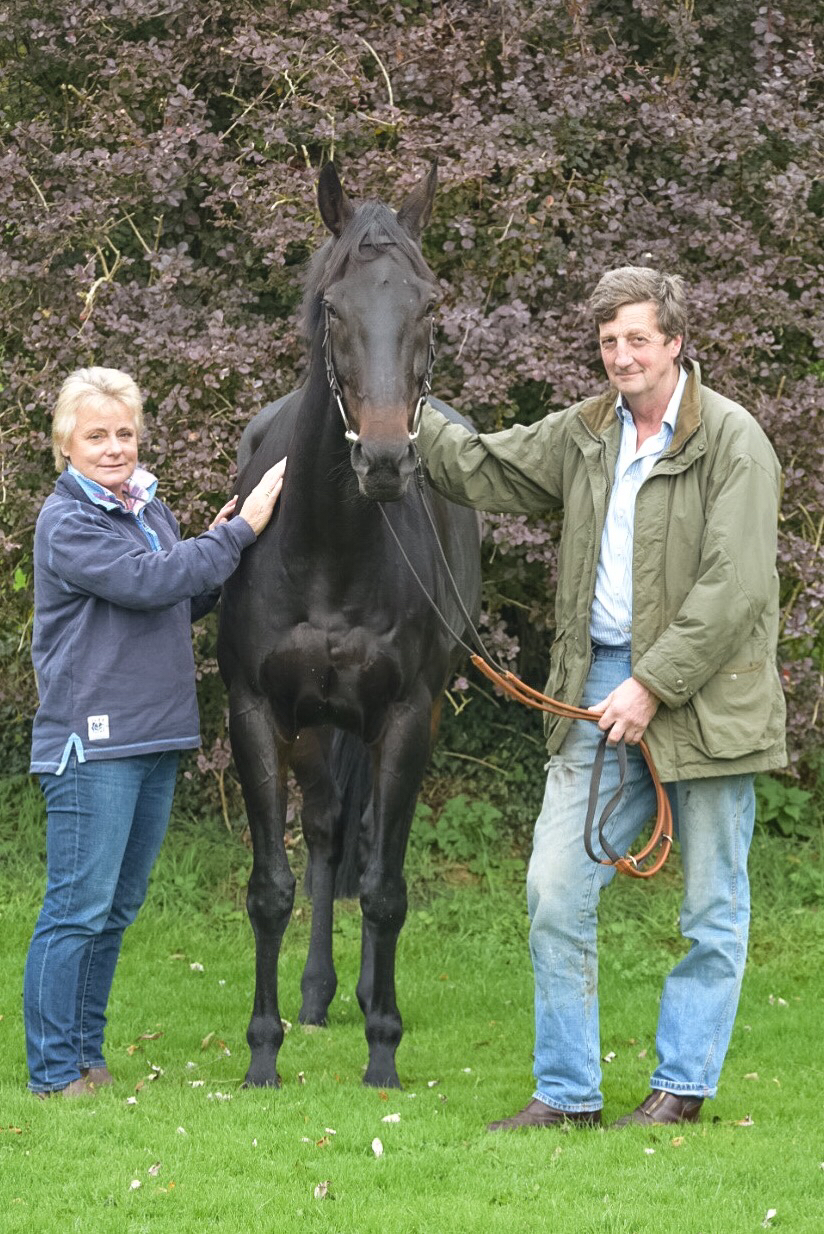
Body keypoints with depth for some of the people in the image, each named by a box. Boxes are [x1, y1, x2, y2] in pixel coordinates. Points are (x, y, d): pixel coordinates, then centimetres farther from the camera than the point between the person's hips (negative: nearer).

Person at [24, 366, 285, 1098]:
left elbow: (182, 605, 22)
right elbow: (147, 583, -21)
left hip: (157, 736, 8)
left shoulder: (149, 510, 14)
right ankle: (54, 1072, -1)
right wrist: (240, 531, -18)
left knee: (118, 907, 13)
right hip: (91, 743, -8)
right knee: (79, 907, -7)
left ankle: (88, 1057, 22)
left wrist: (218, 550, 4)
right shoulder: (68, 523, -11)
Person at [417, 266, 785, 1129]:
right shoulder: (584, 434, 10)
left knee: (712, 907, 4)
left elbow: (732, 589, -16)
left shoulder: (733, 443, -10)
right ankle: (566, 1091, 9)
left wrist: (654, 685, -18)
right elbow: (482, 469, 20)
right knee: (556, 888, 1)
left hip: (702, 693, -6)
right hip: (599, 686, 6)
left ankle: (682, 1086, 15)